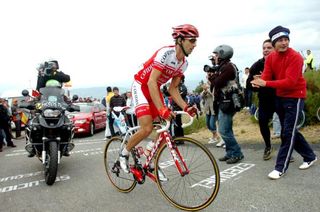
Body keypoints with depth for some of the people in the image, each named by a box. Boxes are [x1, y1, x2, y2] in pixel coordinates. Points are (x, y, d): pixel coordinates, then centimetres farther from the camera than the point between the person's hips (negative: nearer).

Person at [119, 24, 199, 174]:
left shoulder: (184, 63, -2)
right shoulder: (165, 53, -26)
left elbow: (173, 89, 1)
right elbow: (151, 82, -32)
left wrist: (186, 107, -13)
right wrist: (161, 108, -40)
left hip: (155, 89, 8)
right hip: (141, 86, -8)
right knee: (147, 128, -20)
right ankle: (124, 154, 6)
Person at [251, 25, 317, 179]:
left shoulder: (295, 57, -18)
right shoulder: (270, 57, 1)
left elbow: (290, 82, -27)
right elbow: (266, 76, -8)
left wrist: (266, 83, -34)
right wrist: (259, 82, -32)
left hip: (295, 97, -7)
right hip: (280, 97, 7)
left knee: (288, 132, -6)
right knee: (289, 130, 16)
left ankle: (280, 168, 1)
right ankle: (309, 157, 35)